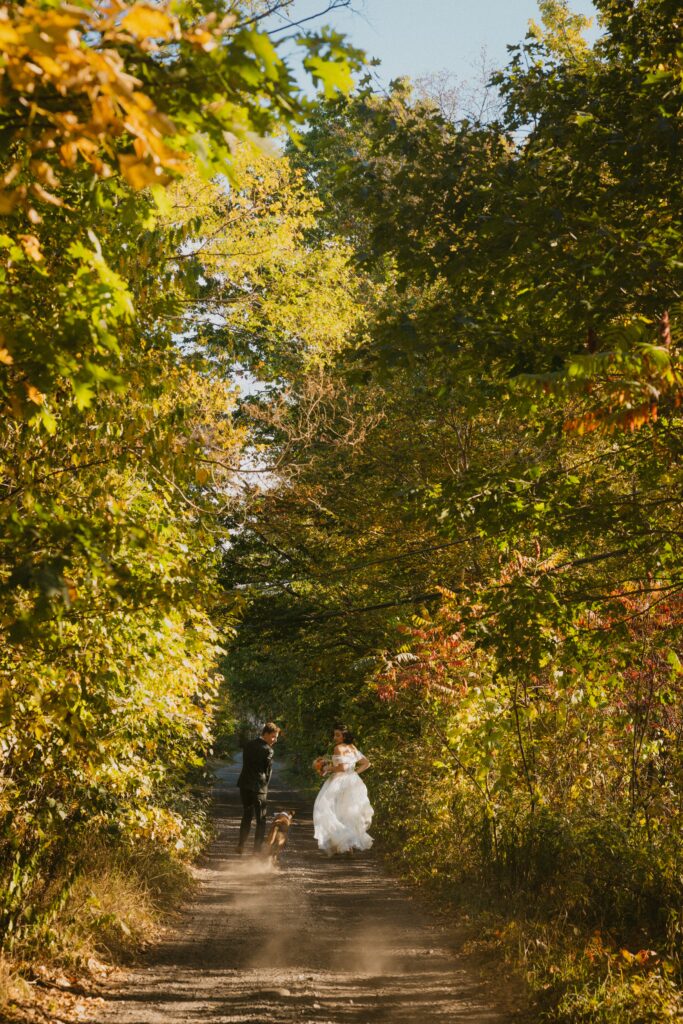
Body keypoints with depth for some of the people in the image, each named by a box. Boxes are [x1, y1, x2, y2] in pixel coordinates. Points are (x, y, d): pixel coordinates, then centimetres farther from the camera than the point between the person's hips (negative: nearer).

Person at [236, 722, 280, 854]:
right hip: (259, 787, -6)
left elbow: (246, 763, 11)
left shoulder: (248, 745, 6)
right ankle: (257, 850, 2)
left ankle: (241, 846, 25)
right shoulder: (267, 750, -15)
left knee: (246, 816, 21)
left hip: (244, 785, 6)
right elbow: (268, 770, -7)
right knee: (260, 820, 4)